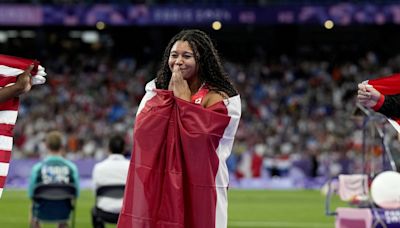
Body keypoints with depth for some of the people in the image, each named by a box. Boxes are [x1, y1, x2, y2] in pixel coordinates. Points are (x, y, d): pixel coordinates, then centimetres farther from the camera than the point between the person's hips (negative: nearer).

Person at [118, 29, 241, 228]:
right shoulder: (156, 90, 10)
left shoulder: (219, 98, -3)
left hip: (200, 191, -3)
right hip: (159, 187, 3)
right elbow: (143, 130, -6)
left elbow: (198, 137, -17)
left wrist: (182, 98, -9)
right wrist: (169, 94, -7)